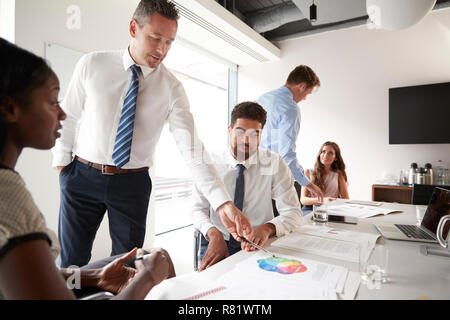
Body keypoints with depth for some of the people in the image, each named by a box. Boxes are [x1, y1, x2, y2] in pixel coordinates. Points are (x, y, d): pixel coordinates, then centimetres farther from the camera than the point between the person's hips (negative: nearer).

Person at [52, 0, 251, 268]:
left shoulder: (171, 87, -9)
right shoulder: (91, 65, -5)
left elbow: (192, 148, -17)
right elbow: (69, 116, 5)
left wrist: (224, 204, -25)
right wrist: (62, 161, 9)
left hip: (133, 183, 0)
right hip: (82, 175, 1)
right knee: (72, 262, 12)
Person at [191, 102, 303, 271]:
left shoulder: (275, 163, -4)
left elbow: (293, 213, -7)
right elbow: (198, 209, -1)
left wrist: (267, 228, -28)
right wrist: (214, 233, -23)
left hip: (258, 246, 0)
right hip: (220, 244, 1)